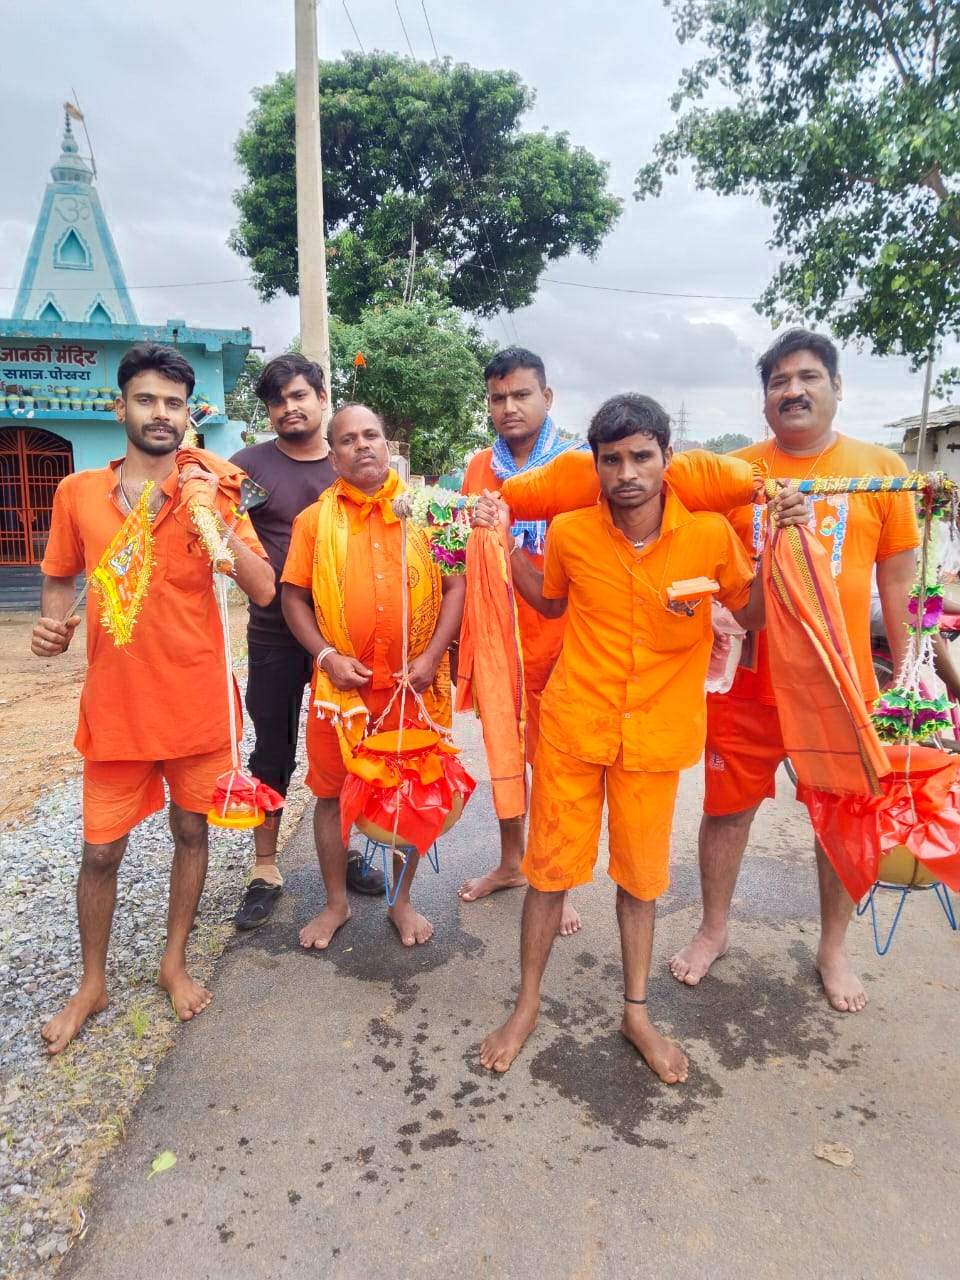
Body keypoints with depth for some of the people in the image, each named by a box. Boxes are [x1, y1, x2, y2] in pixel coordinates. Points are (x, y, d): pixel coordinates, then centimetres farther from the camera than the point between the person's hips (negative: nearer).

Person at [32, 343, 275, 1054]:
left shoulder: (211, 493, -4)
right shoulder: (77, 493, 0)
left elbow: (264, 590, -11)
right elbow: (60, 579, 14)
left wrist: (209, 516, -21)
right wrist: (52, 624, -7)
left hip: (197, 703, 0)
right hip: (114, 705, 1)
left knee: (191, 831, 14)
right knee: (100, 850, 10)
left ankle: (175, 961, 36)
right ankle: (92, 983, 34)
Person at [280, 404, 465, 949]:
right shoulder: (315, 519, 3)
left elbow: (456, 585, -1)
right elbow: (293, 597, 4)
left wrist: (431, 657, -11)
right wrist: (327, 656, -9)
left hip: (414, 682, 0)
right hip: (343, 681, 1)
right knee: (333, 791, 10)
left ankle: (403, 900, 31)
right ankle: (337, 902, 31)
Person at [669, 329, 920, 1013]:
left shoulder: (881, 469, 0)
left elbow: (899, 578, 4)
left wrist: (906, 669, 4)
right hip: (746, 680, 0)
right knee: (728, 808, 12)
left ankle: (834, 949, 38)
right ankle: (714, 931, 36)